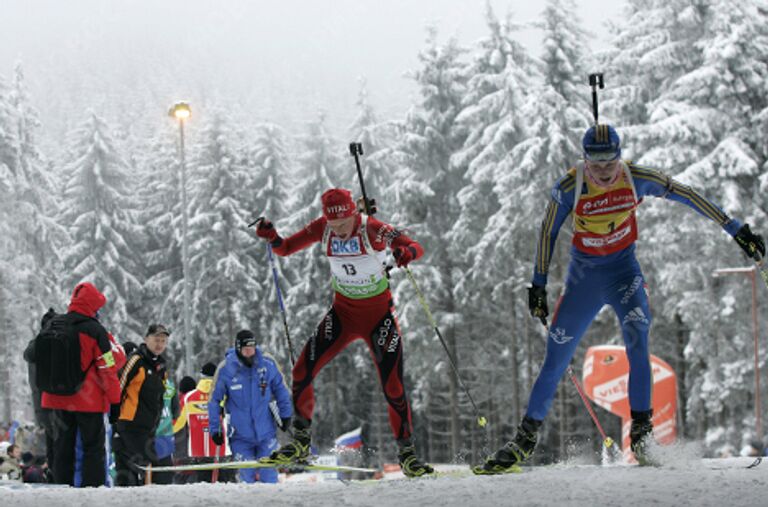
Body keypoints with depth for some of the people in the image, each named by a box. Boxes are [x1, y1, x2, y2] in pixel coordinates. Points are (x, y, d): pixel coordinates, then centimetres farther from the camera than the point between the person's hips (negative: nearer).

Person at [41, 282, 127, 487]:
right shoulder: (95, 330, -12)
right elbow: (109, 366, -11)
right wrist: (114, 398, -4)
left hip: (58, 399, 5)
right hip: (89, 401, -5)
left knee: (62, 447, 12)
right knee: (93, 448, 2)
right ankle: (93, 487, -4)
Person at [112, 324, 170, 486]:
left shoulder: (162, 366, 15)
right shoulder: (136, 361, -11)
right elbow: (118, 388, -14)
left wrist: (156, 420, 23)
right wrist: (115, 414, -15)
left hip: (148, 428, 8)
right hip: (129, 423, -8)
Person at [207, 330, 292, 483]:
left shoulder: (267, 364, -5)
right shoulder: (225, 369, -9)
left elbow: (280, 390, 10)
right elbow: (215, 400, 1)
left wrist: (285, 415, 9)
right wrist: (215, 429, 0)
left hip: (266, 433, 1)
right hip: (241, 436, -1)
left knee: (269, 477, 1)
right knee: (247, 478, 1)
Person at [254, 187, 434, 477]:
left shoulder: (372, 229, -22)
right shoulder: (322, 228, -10)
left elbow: (416, 247, -25)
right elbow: (285, 249, -2)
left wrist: (406, 252, -49)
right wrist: (272, 238, -24)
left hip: (379, 315, -3)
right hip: (343, 312, 4)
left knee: (393, 388, -8)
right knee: (302, 372, -7)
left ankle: (407, 454, 9)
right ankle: (300, 444, 9)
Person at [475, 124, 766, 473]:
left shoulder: (636, 178, -14)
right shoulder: (570, 187, -17)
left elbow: (687, 195, -5)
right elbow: (548, 233, -4)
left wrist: (736, 230, -3)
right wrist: (538, 285, -1)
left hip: (624, 270, 0)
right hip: (583, 275, 0)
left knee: (637, 338, -24)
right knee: (556, 358, 0)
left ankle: (641, 431, -17)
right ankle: (526, 438, 13)